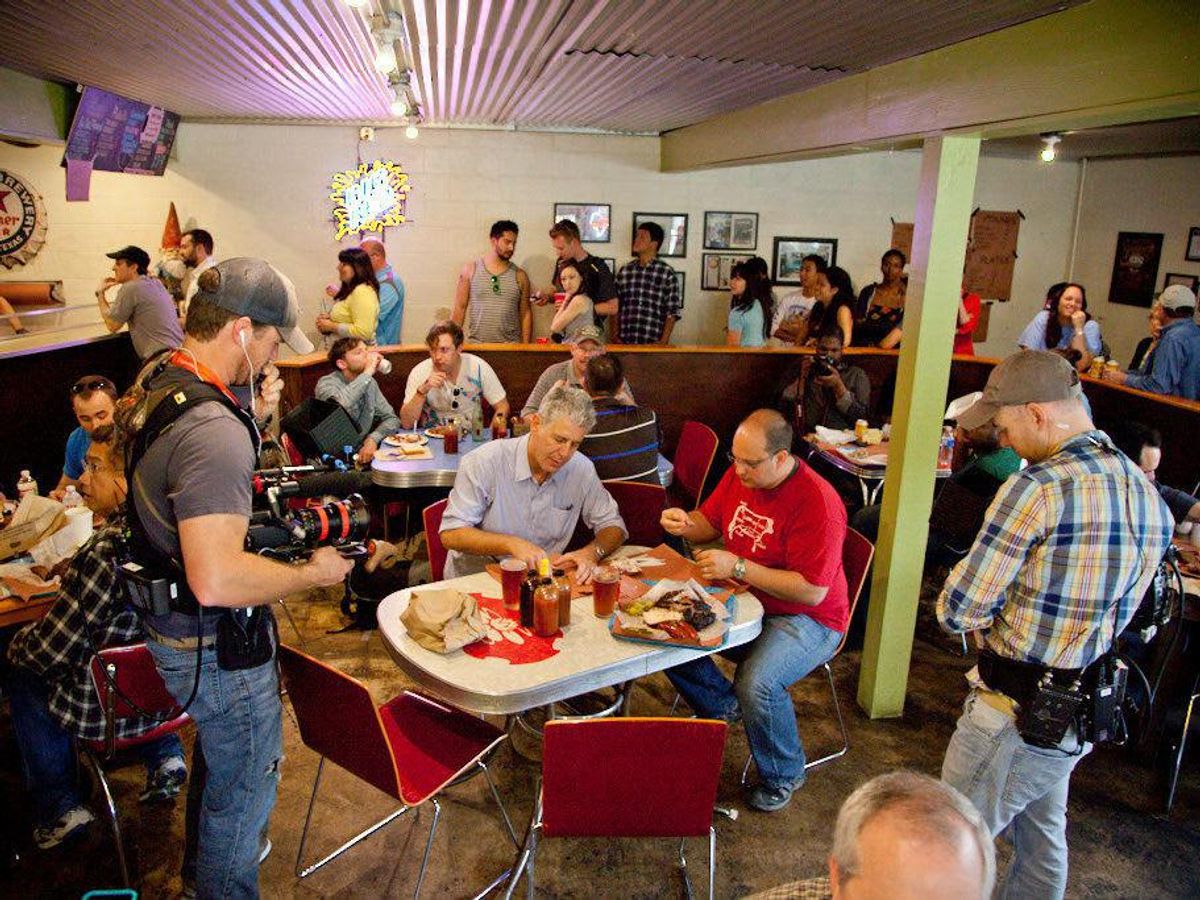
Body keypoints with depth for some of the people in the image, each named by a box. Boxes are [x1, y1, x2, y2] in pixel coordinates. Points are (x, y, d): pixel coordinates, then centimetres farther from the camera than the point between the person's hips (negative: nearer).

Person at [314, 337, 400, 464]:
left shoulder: (370, 382, 9)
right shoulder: (326, 383, -10)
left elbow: (391, 419, 6)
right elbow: (340, 403, -35)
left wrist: (373, 438, -14)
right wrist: (367, 373, -25)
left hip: (362, 453, 6)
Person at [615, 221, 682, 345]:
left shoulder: (667, 274, -1)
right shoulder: (624, 271, 8)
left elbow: (673, 312, -2)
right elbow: (615, 308, 9)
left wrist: (664, 342, -9)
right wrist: (615, 337, 1)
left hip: (653, 344, -2)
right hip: (624, 343, 2)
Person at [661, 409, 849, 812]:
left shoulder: (817, 503, -25)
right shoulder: (740, 474, -2)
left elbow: (812, 591, -26)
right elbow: (710, 523, 14)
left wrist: (737, 567, -28)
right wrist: (684, 523, -10)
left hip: (805, 619, -7)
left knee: (757, 684, -31)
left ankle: (783, 775, 0)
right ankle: (724, 704, 16)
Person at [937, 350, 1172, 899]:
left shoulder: (1037, 488, -24)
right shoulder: (1149, 495, 1)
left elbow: (957, 611, -22)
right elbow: (1123, 612, 11)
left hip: (1014, 715, -8)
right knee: (1044, 839, 27)